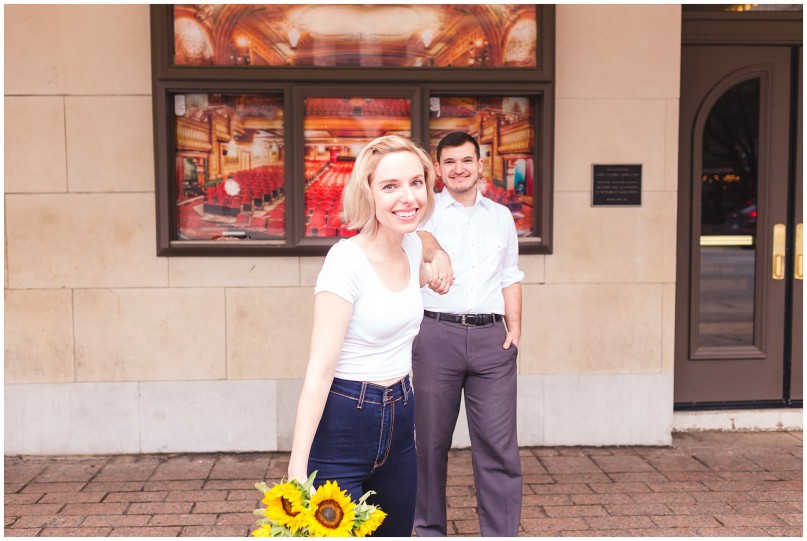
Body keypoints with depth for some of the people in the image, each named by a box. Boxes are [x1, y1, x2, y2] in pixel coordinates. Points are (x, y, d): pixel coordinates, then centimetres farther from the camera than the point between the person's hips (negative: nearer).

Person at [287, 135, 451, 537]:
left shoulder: (413, 245, 2)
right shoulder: (347, 259, -19)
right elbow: (320, 369, -22)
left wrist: (432, 273, 11)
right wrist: (297, 467, -25)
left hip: (400, 420, 7)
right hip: (342, 424, -7)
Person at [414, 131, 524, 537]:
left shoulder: (501, 216, 17)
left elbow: (510, 276, 19)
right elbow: (420, 233, -19)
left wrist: (515, 328, 7)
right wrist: (436, 252, -42)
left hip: (491, 336, 2)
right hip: (437, 334, -2)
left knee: (498, 444, -1)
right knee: (431, 441, 7)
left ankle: (502, 533, 7)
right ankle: (429, 529, 22)